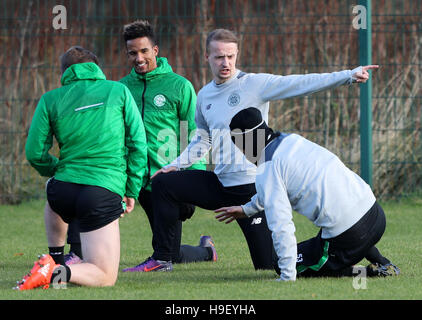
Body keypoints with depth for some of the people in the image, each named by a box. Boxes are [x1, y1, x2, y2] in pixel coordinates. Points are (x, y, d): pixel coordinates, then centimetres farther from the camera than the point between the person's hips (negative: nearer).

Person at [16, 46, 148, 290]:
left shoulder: (50, 100, 8)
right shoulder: (119, 91, 7)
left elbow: (35, 153, 5)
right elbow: (138, 143, 2)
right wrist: (132, 191, 9)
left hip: (64, 190, 3)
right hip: (105, 192, -3)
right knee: (105, 277, 3)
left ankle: (55, 258, 34)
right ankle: (59, 273, -24)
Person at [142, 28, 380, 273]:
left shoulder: (255, 84, -6)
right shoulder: (204, 96, 12)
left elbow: (301, 84, -14)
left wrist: (349, 76, -23)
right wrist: (176, 165, 13)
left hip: (251, 186, -6)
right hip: (219, 185, 6)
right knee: (163, 183, 3)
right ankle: (162, 258, 13)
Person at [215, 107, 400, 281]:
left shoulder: (267, 170, -10)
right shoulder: (293, 139, 15)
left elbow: (281, 226, -16)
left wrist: (287, 276, -15)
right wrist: (247, 209, 39)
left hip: (348, 236, -8)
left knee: (284, 267, 13)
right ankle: (381, 264, 21)